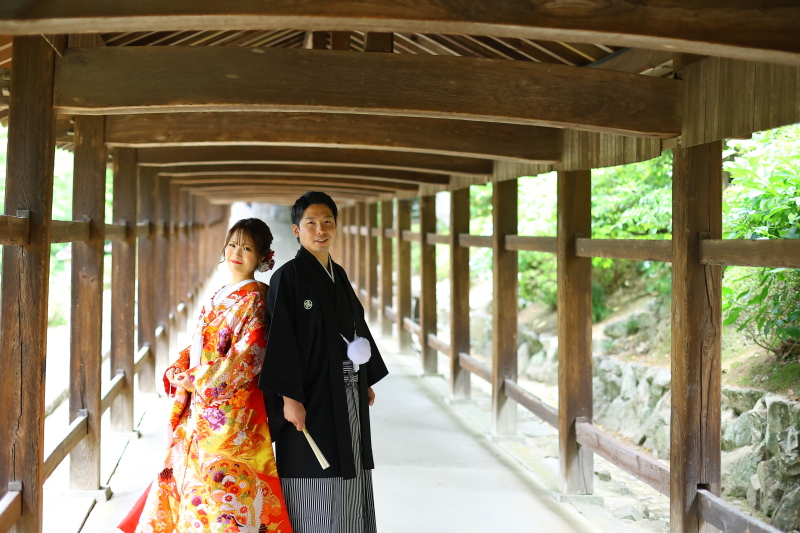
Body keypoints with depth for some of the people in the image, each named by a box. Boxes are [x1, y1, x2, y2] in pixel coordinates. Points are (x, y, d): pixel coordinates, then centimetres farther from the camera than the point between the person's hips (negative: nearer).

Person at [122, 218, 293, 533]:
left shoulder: (255, 299, -8)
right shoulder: (219, 298, 15)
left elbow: (245, 358, -16)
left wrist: (195, 379, -13)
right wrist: (177, 370, -2)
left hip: (230, 410, -8)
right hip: (200, 408, 8)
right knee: (187, 475, 10)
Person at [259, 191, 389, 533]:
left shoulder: (338, 275, 12)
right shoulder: (288, 277, -10)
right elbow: (280, 339, -16)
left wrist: (367, 380, 17)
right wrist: (289, 397, -21)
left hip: (347, 399, 7)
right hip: (311, 399, -7)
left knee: (347, 489, 12)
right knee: (312, 491, -2)